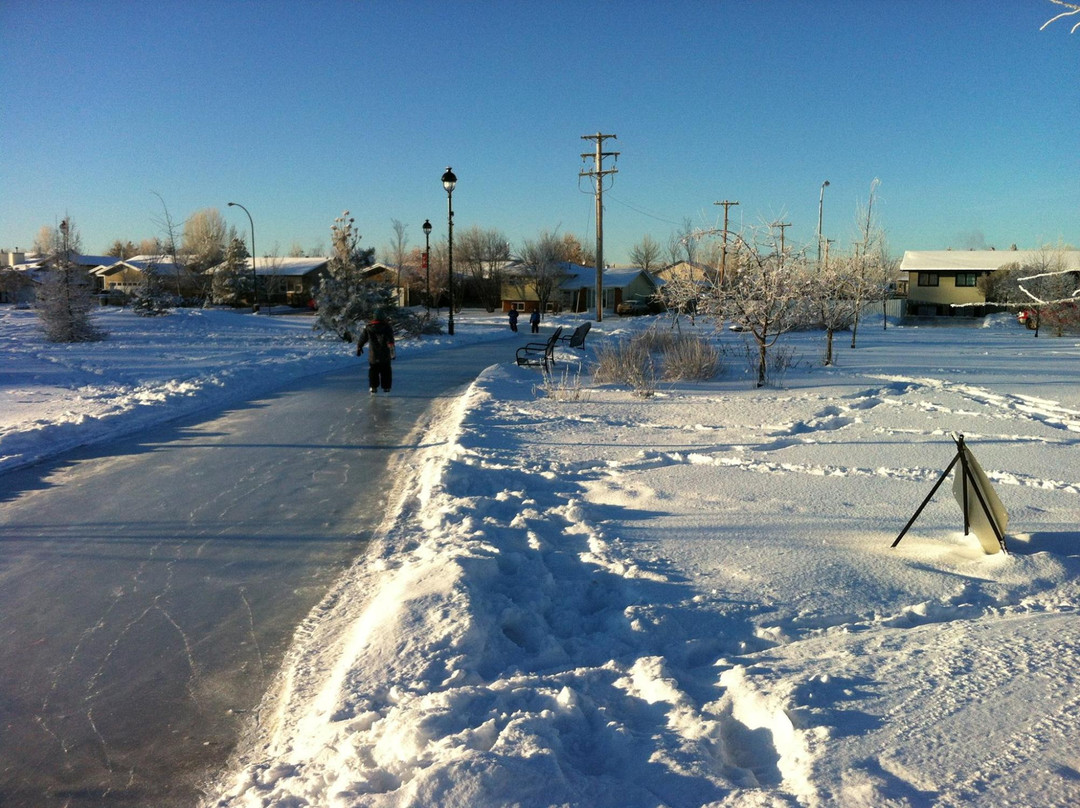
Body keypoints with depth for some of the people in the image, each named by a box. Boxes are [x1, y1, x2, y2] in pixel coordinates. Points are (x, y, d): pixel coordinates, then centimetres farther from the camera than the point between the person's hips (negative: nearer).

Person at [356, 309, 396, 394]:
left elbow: (362, 338, 9)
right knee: (386, 371, 11)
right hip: (385, 355, -2)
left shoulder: (368, 327, 0)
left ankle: (373, 387, 7)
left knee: (373, 371, 13)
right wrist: (392, 352, -16)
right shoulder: (387, 327, -8)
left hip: (373, 354, 2)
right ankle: (386, 387, 12)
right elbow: (390, 341, -16)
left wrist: (359, 348, 23)